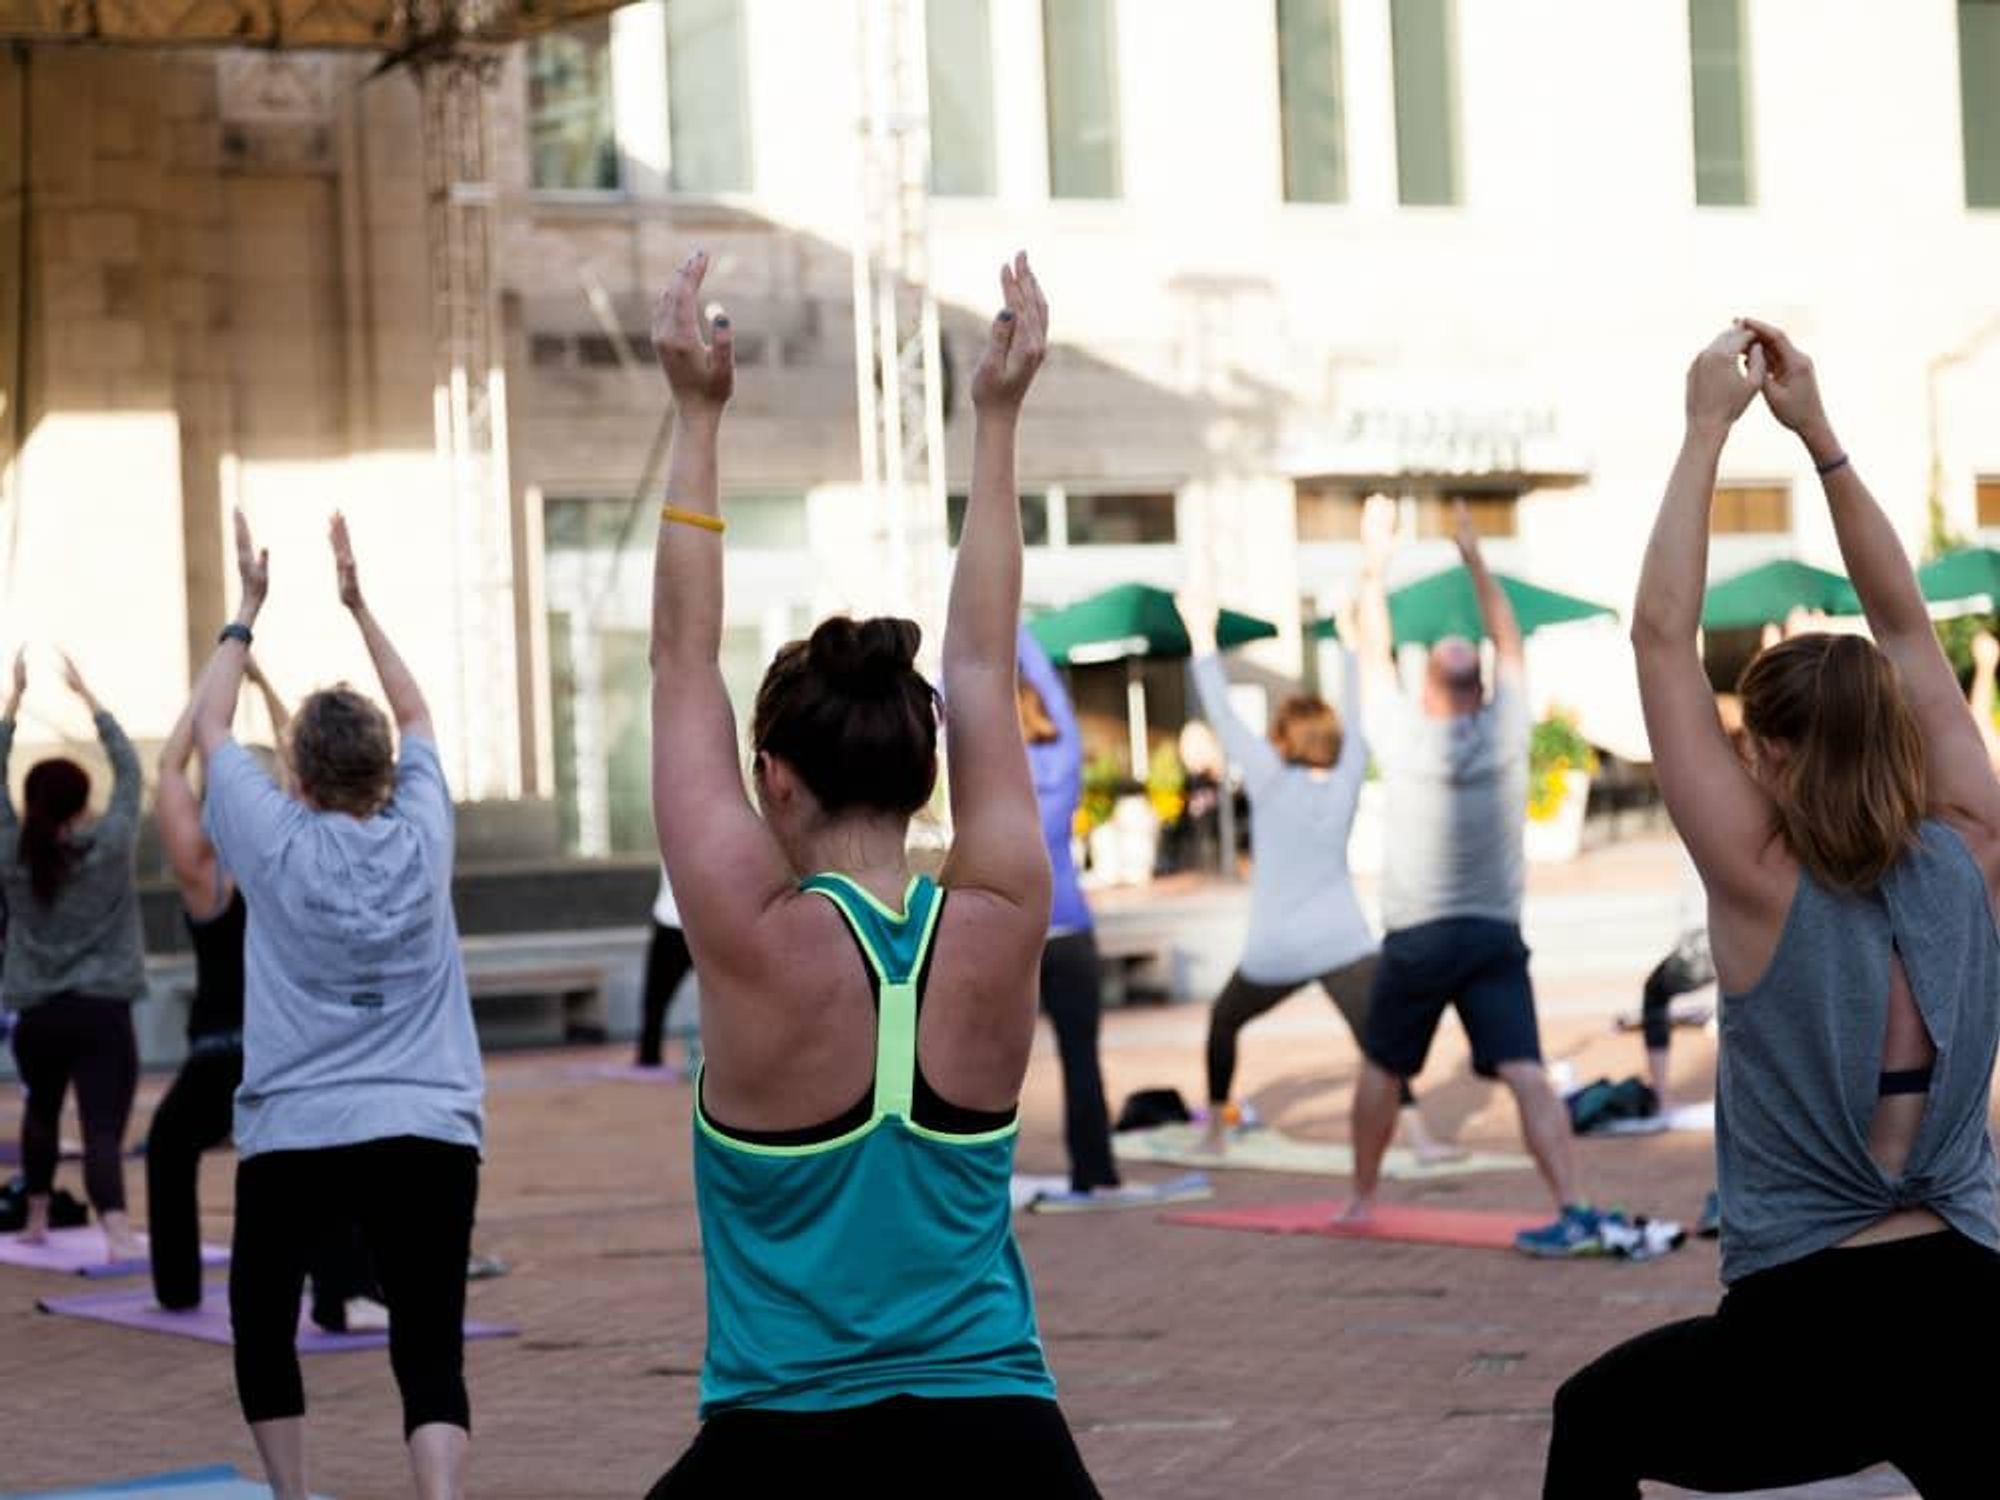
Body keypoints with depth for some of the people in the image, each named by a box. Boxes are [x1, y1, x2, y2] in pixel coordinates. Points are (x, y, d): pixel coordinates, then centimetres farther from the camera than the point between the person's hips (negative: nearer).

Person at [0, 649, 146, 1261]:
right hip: (102, 1014, -3)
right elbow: (128, 769, 3)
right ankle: (118, 1234, -32)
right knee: (103, 1129, -14)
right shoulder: (110, 846, -6)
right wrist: (87, 695, 8)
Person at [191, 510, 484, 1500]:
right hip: (427, 1133, 1)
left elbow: (208, 723, 13)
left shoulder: (274, 841, -3)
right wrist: (357, 605, 28)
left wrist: (249, 610, 22)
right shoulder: (421, 835, 2)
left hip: (293, 1136, -1)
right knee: (430, 1354, -5)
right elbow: (416, 715, 22)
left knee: (261, 1323, 21)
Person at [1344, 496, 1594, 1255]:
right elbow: (1509, 643, 12)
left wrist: (1374, 566, 14)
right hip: (1495, 936, 1)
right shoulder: (1505, 733, -3)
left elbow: (1374, 653, 6)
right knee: (1525, 1071, -10)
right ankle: (1572, 1209, -22)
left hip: (1417, 937, -1)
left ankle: (1363, 1199, 29)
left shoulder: (1404, 738, -7)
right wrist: (1476, 562, 19)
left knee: (1381, 1070, 18)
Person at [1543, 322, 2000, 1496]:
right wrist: (1819, 433, 11)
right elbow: (1905, 630, 11)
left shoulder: (1765, 890, -10)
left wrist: (1708, 428, -3)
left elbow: (1663, 636, -8)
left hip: (1810, 1345, -3)